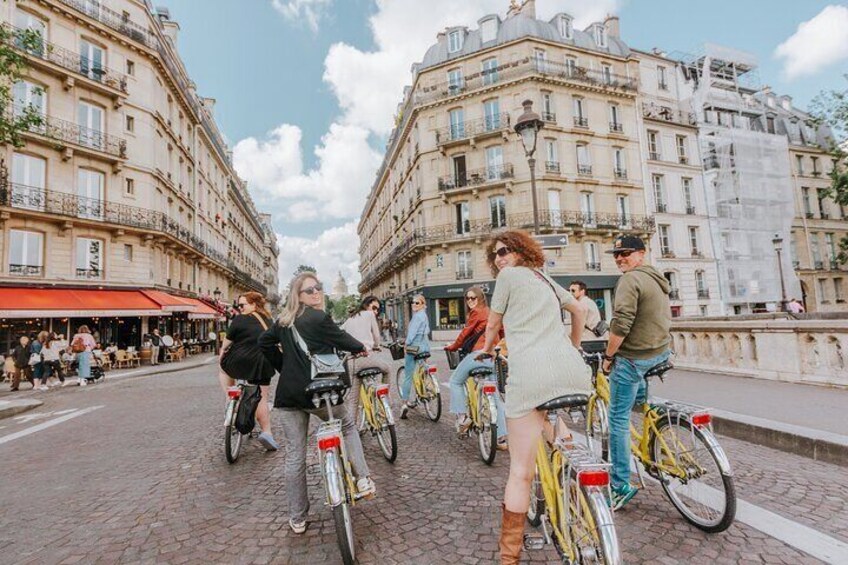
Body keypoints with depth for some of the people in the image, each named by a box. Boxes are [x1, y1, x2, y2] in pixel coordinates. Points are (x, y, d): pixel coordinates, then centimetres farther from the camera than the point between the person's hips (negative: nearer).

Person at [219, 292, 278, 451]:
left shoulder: (240, 319, -7)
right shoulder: (268, 320, 10)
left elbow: (228, 341, -1)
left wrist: (221, 354, 16)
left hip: (242, 360, -4)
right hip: (263, 364, 4)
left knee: (223, 369, 30)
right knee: (262, 399, 12)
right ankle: (267, 433, 7)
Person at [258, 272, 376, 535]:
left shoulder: (284, 321, 9)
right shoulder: (320, 318, -11)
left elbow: (264, 342, 18)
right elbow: (341, 339, -3)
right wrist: (361, 348, 17)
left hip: (288, 394, 6)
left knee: (294, 455, 13)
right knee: (348, 426, 21)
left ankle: (297, 519, 25)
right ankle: (363, 479, 9)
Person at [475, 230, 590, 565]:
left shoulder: (508, 276, 9)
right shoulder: (546, 279, 27)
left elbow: (493, 326, 16)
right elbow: (579, 311, 40)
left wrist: (486, 350, 36)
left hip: (530, 373, -7)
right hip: (574, 371, 7)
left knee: (521, 471, 0)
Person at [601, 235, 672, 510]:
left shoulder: (630, 279, -16)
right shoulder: (658, 279, 14)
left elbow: (620, 324, -23)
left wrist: (608, 355, -11)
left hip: (633, 358, -9)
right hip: (660, 353, 9)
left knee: (618, 419, -1)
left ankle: (620, 486, 6)